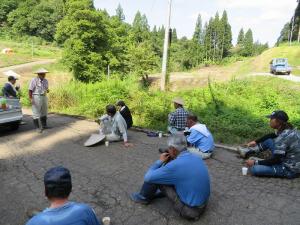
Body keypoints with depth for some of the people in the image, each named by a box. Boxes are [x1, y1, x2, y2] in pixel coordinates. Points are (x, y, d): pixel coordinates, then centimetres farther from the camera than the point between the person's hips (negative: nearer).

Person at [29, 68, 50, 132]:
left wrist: (47, 90, -7)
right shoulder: (34, 80, -9)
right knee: (36, 113, -4)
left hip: (44, 97, 7)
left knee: (44, 112, 14)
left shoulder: (45, 81, 9)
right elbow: (30, 90, -11)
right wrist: (31, 99, -18)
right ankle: (37, 127, 0)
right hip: (36, 97, -7)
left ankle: (44, 125, 27)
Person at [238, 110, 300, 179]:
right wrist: (256, 142, 19)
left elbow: (275, 160, -24)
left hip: (290, 170, -9)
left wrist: (255, 162, -15)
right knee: (268, 140, 13)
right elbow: (272, 136, 20)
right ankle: (249, 151, 24)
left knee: (254, 169, -23)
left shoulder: (284, 136, -27)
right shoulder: (288, 129, 0)